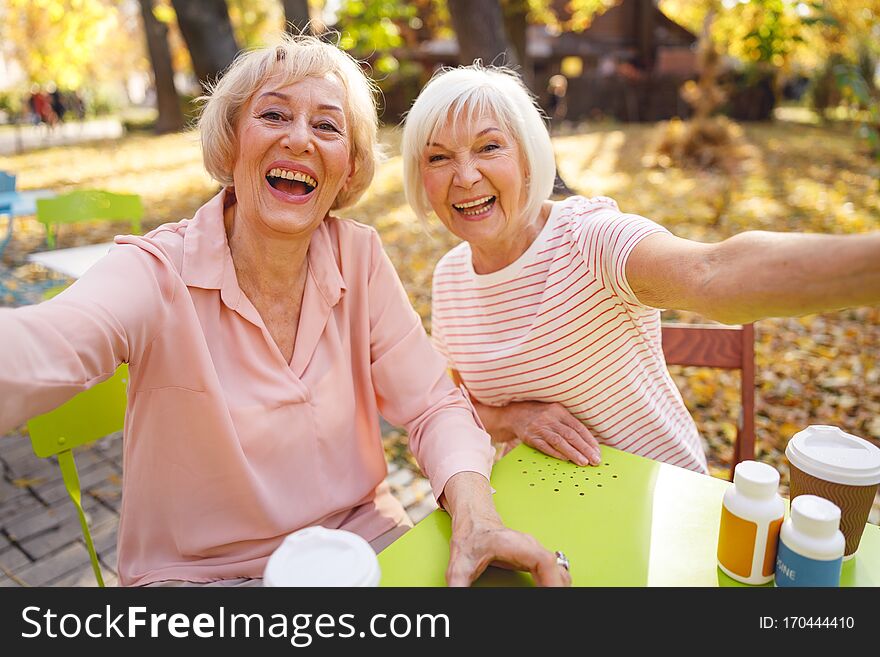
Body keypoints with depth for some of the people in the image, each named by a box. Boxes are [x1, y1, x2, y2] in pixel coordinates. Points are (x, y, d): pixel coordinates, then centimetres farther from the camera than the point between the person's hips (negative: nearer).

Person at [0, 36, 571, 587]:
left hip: (364, 536, 3)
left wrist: (475, 512, -27)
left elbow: (433, 405, -8)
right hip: (199, 571, -1)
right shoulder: (157, 273, -16)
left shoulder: (360, 258, -7)